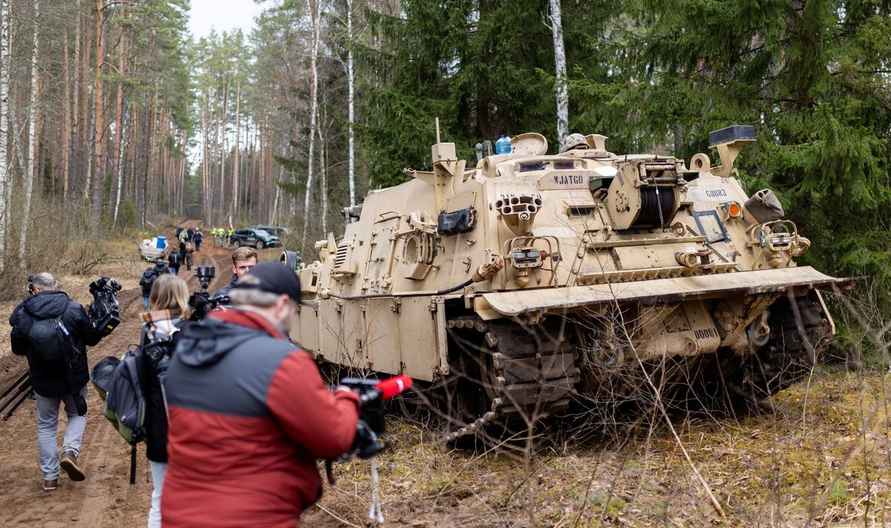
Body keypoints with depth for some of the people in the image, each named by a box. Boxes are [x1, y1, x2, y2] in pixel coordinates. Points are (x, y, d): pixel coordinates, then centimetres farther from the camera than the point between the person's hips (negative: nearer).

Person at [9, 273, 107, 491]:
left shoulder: (22, 315, -10)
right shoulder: (74, 309, -13)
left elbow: (18, 349, 2)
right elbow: (93, 338, -4)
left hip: (43, 381, 1)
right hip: (74, 377, -1)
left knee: (46, 426, 16)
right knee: (77, 415, 22)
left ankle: (49, 477, 18)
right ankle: (70, 451, -3)